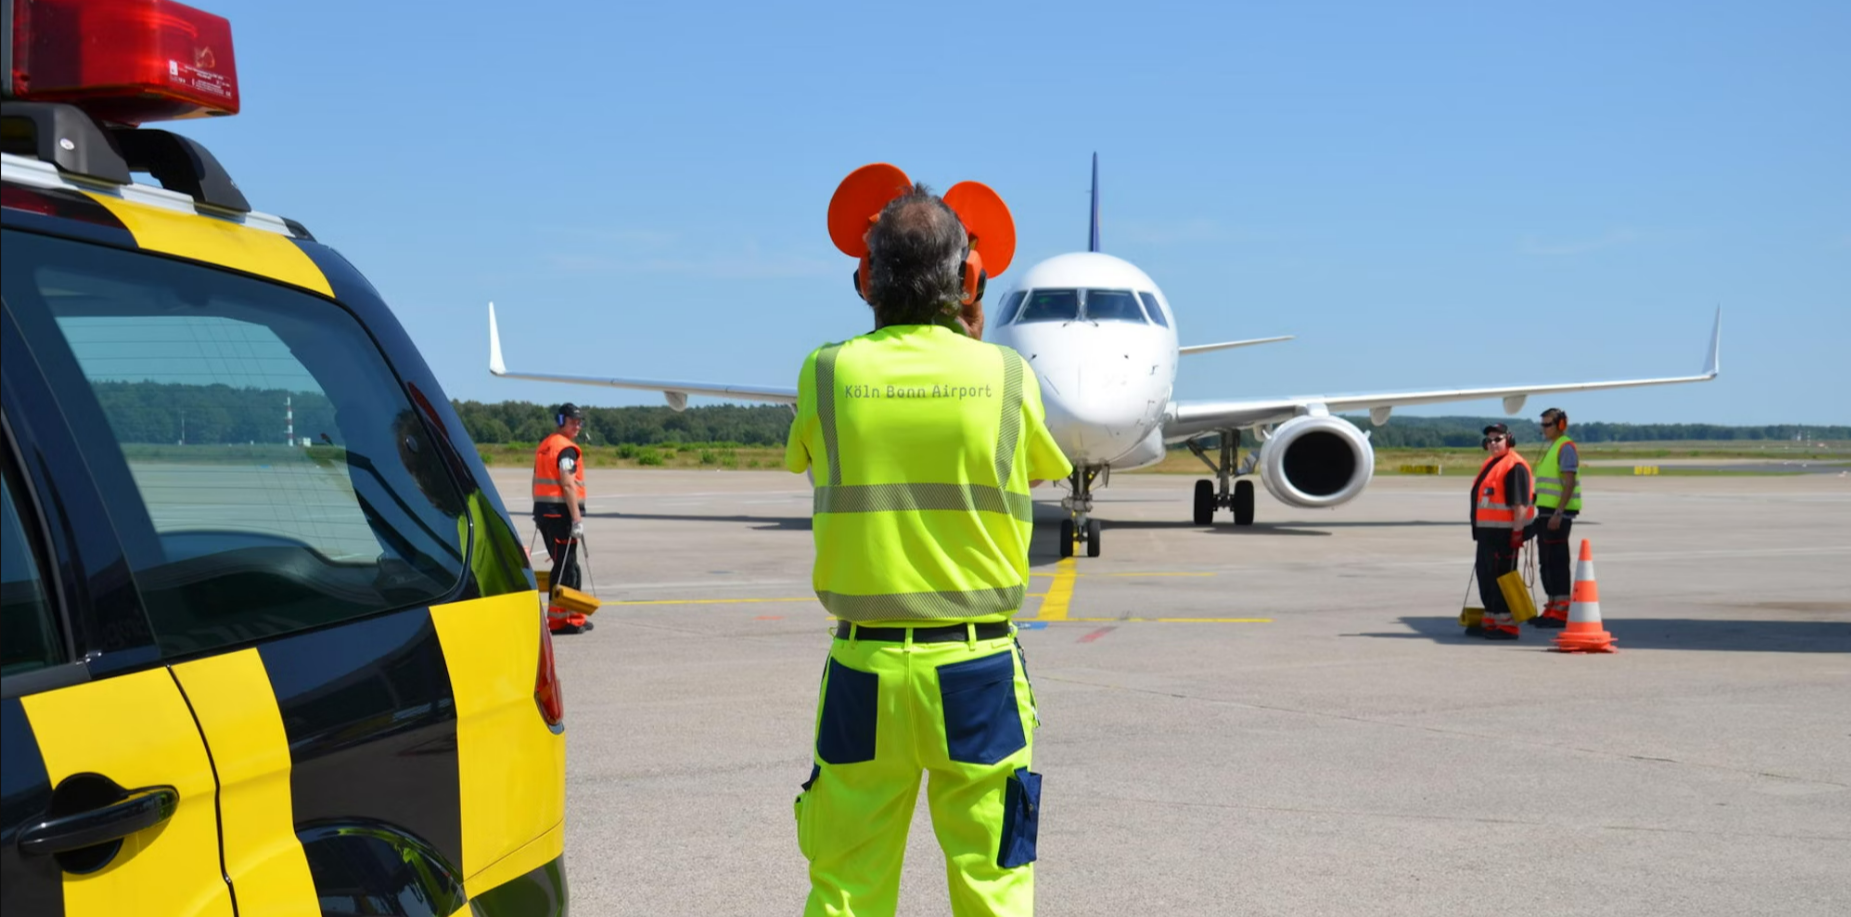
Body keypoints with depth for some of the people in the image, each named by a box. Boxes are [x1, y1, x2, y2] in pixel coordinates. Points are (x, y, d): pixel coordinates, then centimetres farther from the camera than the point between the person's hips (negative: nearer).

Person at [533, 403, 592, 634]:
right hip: (560, 512, -9)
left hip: (543, 510, 9)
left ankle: (571, 616, 19)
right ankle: (559, 619, -5)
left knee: (565, 564, 15)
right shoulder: (566, 449, -12)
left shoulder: (544, 446, 17)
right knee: (565, 567, -5)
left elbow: (537, 482, 20)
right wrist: (577, 519, -21)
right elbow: (568, 485, -19)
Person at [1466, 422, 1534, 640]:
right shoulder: (1490, 464, 19)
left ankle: (1507, 625, -5)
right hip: (1487, 532, 10)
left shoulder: (1515, 466, -13)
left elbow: (1521, 503, -19)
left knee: (1502, 577, -9)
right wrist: (1478, 529, 26)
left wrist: (1518, 531, -23)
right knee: (1486, 575, 14)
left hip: (1504, 533, -10)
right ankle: (1491, 622, 23)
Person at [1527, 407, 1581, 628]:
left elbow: (1569, 483, -18)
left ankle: (1561, 611, -9)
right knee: (1546, 562, 11)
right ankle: (1552, 607, 17)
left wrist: (1558, 513, -24)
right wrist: (1542, 514, 21)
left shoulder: (1566, 447, -11)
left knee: (1558, 561, -10)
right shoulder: (1552, 448, 19)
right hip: (1547, 511, 10)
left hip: (1559, 513, -10)